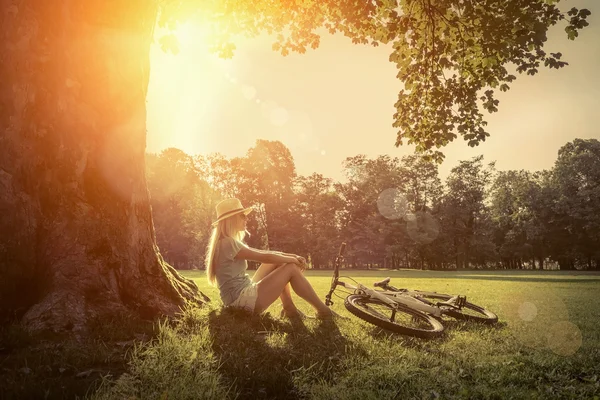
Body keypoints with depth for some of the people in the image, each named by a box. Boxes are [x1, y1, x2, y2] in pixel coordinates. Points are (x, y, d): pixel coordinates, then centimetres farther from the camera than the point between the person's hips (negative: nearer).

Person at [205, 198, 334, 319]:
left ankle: (289, 309, 13)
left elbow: (263, 254, 14)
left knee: (277, 260, 13)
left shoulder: (228, 242, 15)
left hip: (244, 294, 10)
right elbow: (265, 257, -18)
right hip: (242, 300, -10)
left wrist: (292, 256, 4)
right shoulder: (228, 243, -17)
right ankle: (323, 311, 4)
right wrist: (294, 260, -3)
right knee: (291, 268, -7)